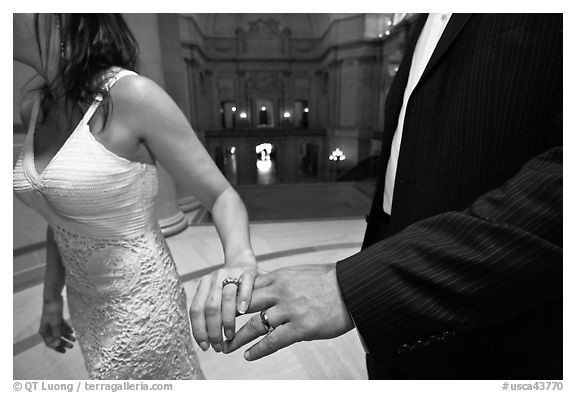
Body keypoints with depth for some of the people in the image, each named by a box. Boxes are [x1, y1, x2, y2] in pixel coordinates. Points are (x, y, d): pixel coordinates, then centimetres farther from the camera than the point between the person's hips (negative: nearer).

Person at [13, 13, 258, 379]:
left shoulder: (133, 96, -22)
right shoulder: (34, 108, 0)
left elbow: (222, 195, -18)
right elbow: (62, 217, 9)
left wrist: (240, 259, -37)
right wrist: (52, 299, 16)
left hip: (141, 307, -6)